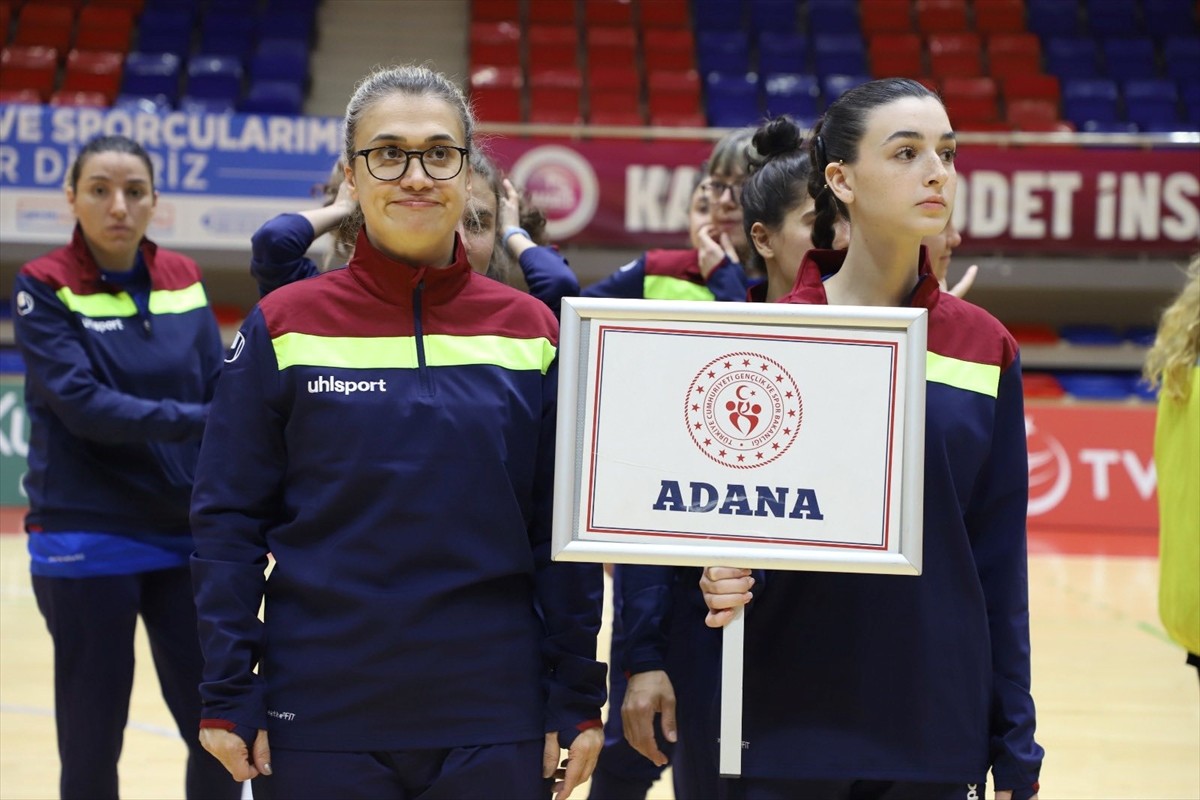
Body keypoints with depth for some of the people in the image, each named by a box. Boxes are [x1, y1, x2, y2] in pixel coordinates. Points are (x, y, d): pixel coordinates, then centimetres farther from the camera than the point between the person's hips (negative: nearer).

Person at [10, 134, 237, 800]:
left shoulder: (182, 280, 7)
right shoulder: (43, 287, -5)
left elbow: (222, 393, 4)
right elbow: (82, 405, -17)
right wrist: (196, 420, -26)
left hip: (187, 538, 4)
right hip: (87, 544, -4)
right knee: (91, 743, 4)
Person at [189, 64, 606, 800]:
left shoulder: (531, 332, 3)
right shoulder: (285, 326, -1)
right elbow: (230, 520, -1)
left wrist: (578, 699, 1)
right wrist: (228, 696, -6)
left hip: (493, 720, 1)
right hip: (320, 721, -1)